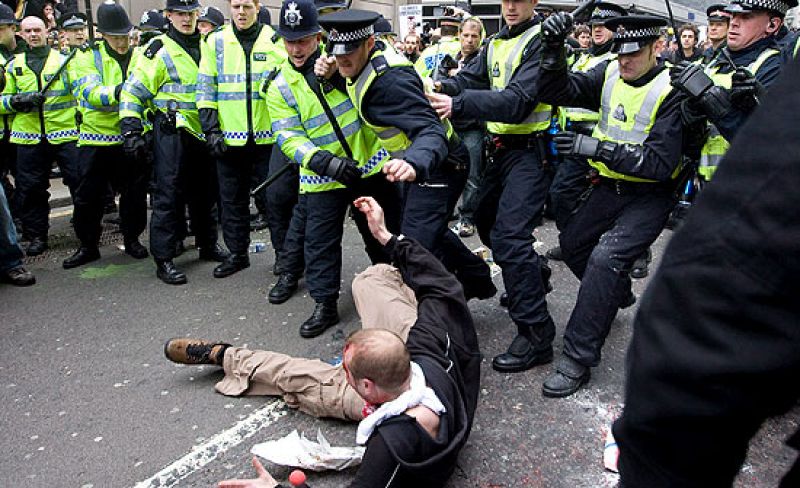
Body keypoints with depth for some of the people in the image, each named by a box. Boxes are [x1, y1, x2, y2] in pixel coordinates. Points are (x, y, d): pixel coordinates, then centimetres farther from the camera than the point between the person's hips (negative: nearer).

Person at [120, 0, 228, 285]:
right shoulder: (160, 50, -5)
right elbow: (133, 91, -6)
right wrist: (131, 131, -13)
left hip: (203, 132, 6)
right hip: (173, 131, -6)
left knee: (206, 191, 14)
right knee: (169, 194, -4)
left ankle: (208, 245, 30)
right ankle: (163, 259, 2)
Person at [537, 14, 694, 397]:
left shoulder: (671, 90, -19)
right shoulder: (610, 73, -3)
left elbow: (660, 163, -26)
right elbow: (557, 92, -9)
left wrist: (598, 148, -32)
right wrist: (553, 49, -26)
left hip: (650, 194, -7)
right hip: (610, 185, 7)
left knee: (606, 257, -24)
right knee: (571, 243, 16)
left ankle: (578, 358, -15)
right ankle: (618, 294, 43)